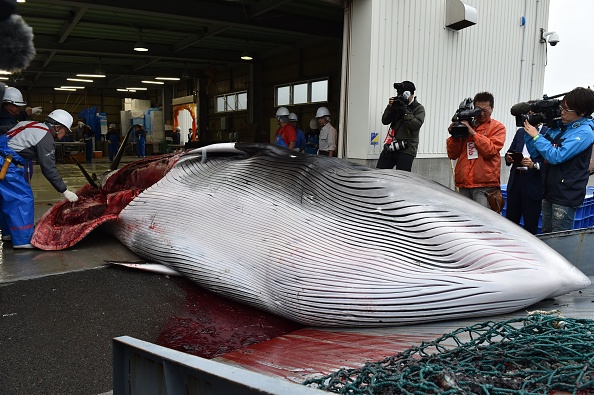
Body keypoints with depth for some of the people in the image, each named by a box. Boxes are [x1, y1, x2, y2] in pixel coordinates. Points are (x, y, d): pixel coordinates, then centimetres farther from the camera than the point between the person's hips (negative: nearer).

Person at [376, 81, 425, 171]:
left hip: (406, 150, -5)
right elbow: (385, 121, 10)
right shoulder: (398, 105, 15)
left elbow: (416, 125, -15)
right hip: (390, 147, 5)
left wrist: (405, 112, -19)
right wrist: (390, 107, -5)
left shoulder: (418, 108, 2)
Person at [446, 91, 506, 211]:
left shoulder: (497, 127, 6)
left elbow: (490, 150, -10)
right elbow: (453, 155, 11)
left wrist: (473, 132, -14)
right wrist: (454, 136, -5)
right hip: (463, 184, 4)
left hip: (485, 185, -3)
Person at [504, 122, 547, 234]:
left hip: (533, 183, -5)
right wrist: (508, 158, -4)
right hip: (516, 179, 5)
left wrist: (534, 165, -24)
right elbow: (510, 152, 18)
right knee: (510, 220, 8)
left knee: (530, 225, 2)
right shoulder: (520, 132, 16)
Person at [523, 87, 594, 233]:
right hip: (549, 191, 7)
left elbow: (556, 157, -23)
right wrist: (528, 131, -1)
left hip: (566, 195, -7)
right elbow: (535, 153, 12)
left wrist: (536, 136, -14)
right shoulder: (557, 126, 8)